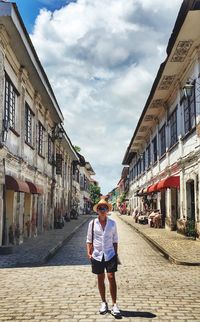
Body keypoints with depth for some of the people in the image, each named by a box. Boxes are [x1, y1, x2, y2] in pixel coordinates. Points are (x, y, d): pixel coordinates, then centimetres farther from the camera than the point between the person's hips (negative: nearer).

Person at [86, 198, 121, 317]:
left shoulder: (112, 223, 2)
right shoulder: (93, 223, 0)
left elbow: (115, 240, 6)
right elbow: (89, 240, 5)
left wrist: (115, 253, 2)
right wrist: (89, 253, -3)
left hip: (110, 254, -1)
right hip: (97, 255, 1)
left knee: (111, 277, -8)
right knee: (100, 279, 11)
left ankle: (114, 304, 0)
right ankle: (104, 303, 25)